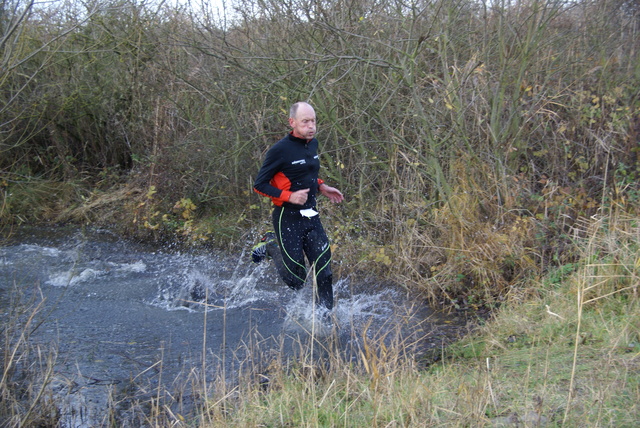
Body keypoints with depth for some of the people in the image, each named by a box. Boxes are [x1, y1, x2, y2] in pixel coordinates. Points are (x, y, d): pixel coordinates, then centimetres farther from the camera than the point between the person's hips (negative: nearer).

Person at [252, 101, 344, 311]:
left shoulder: (313, 144, 8)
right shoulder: (280, 150, -16)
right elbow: (259, 185, -12)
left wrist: (321, 187, 9)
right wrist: (289, 196, -21)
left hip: (311, 216, 6)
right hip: (288, 219, -6)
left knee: (324, 273, -1)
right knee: (296, 281, 1)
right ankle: (271, 244, 24)